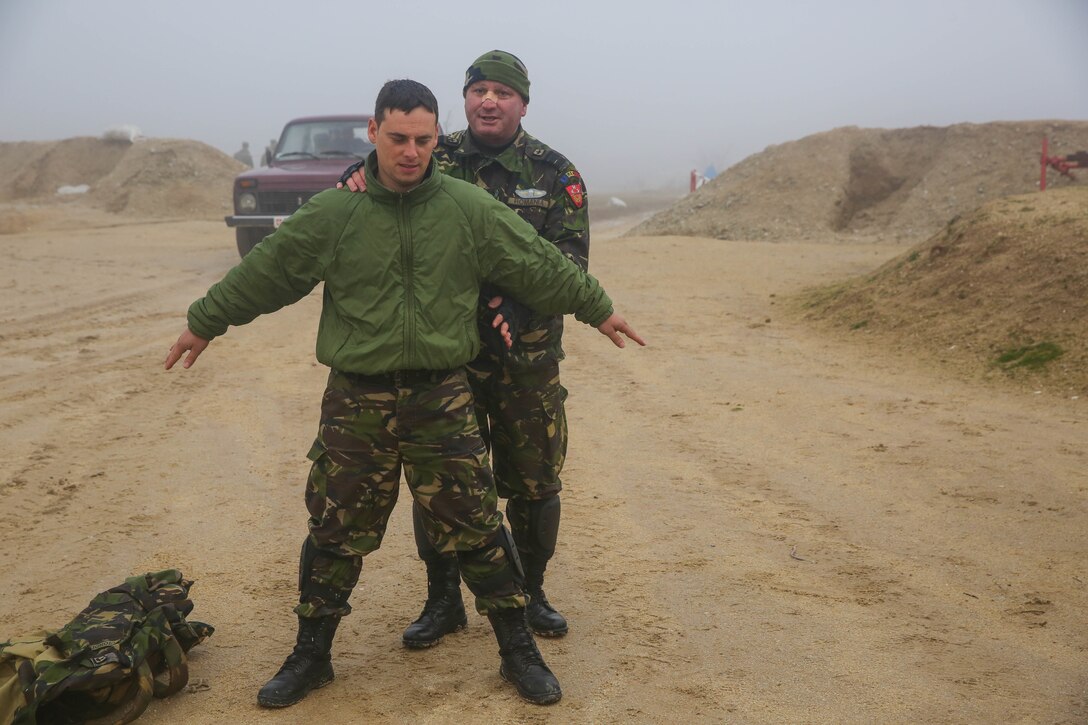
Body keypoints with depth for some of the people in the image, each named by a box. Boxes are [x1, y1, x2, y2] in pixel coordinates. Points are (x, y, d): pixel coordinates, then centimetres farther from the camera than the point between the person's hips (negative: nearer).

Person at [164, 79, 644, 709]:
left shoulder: (470, 208, -1)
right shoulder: (332, 213, -2)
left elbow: (541, 265, 8)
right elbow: (262, 274, 6)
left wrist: (598, 307, 15)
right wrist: (204, 323, 14)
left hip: (443, 400, 0)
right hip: (356, 402, 1)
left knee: (476, 529, 4)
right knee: (336, 534, 9)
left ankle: (520, 653, 20)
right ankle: (311, 656, 28)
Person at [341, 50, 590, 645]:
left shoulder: (554, 173, 0)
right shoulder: (435, 160, 2)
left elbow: (571, 260, -5)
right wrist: (356, 177, -16)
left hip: (528, 357, 0)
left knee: (534, 483, 9)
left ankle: (530, 594, 30)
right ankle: (443, 600, 25)